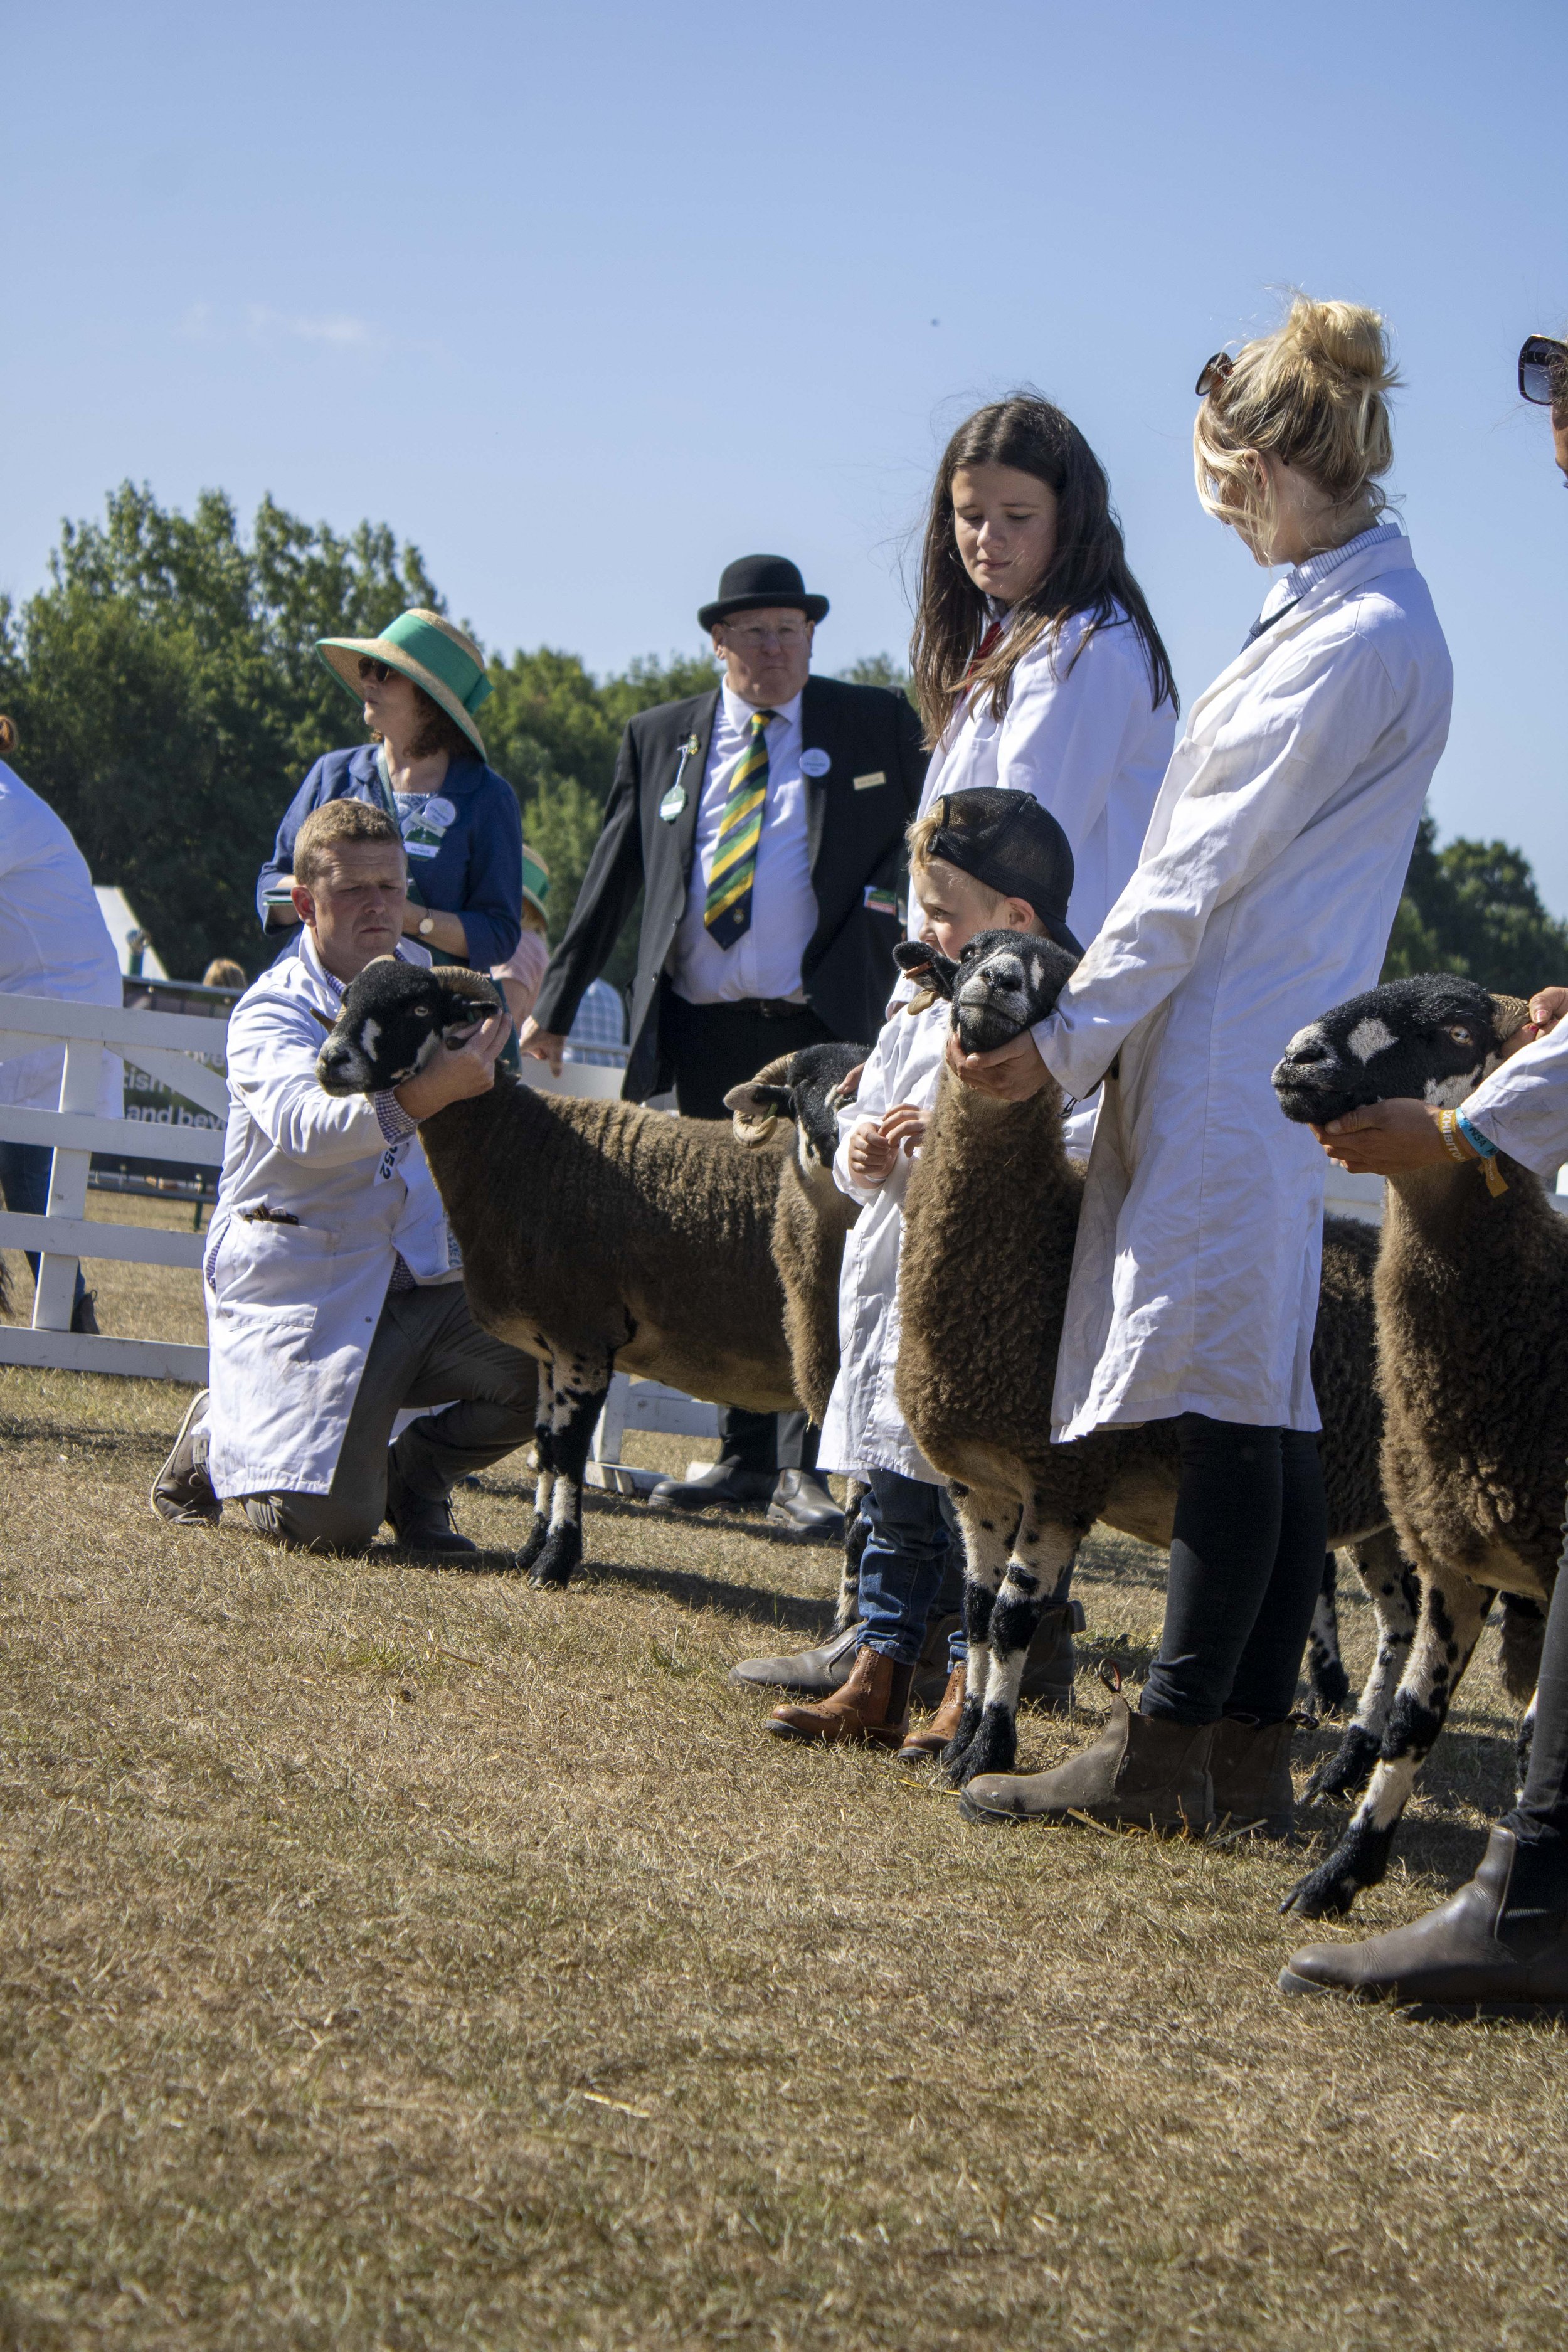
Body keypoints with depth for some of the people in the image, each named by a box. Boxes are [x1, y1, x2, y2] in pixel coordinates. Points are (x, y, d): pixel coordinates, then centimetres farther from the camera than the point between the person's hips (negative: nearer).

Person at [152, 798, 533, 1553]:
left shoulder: (423, 977, 11)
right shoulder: (271, 1012, -10)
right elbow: (306, 1127, -33)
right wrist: (423, 1094, -49)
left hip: (423, 1280, 6)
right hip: (302, 1290, -6)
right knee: (329, 1526, -20)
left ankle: (417, 1474, 10)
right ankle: (219, 1437, 14)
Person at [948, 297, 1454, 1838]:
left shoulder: (1361, 642, -13)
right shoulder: (1333, 612, 18)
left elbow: (1207, 868, -12)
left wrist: (1069, 1040, -8)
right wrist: (1085, 1023, 17)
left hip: (1244, 1062, -10)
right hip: (1228, 1053, 10)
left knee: (1232, 1400, -8)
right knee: (1262, 1407, 8)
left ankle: (1170, 1750, -6)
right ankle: (1245, 1753, 11)